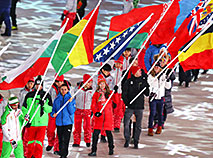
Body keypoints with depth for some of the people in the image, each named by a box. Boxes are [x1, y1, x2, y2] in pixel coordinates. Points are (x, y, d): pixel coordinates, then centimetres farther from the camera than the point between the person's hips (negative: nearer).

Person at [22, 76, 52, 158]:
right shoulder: (29, 95, 7)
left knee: (39, 142, -10)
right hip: (30, 123, 2)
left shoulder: (46, 96, 5)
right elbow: (24, 108, 7)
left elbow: (50, 109, 4)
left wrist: (44, 105, -15)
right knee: (30, 142, 10)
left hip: (42, 123, -2)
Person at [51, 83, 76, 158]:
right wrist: (53, 114, -6)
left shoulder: (71, 99, 1)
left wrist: (69, 103, -17)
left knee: (65, 140, -12)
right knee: (60, 140, 6)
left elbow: (71, 112, -6)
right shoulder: (57, 99, 9)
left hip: (68, 122, -3)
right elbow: (54, 109, 15)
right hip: (59, 122, 3)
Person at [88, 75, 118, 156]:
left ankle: (111, 149, 21)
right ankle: (94, 150, -3)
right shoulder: (96, 94, 8)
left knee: (108, 132, 3)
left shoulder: (109, 93, 8)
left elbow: (116, 101, -5)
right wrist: (95, 112, -13)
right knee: (95, 133, -6)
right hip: (99, 116, 0)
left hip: (108, 116, 0)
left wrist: (115, 93, -18)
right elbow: (93, 105, 5)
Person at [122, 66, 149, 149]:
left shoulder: (143, 82, 7)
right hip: (129, 106, -2)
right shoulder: (128, 81, 0)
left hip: (139, 107, 2)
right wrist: (126, 102, -10)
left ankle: (136, 142, 13)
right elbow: (124, 93, 1)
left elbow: (147, 93, 7)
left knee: (138, 126, 4)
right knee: (126, 124, -4)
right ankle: (127, 140, 12)